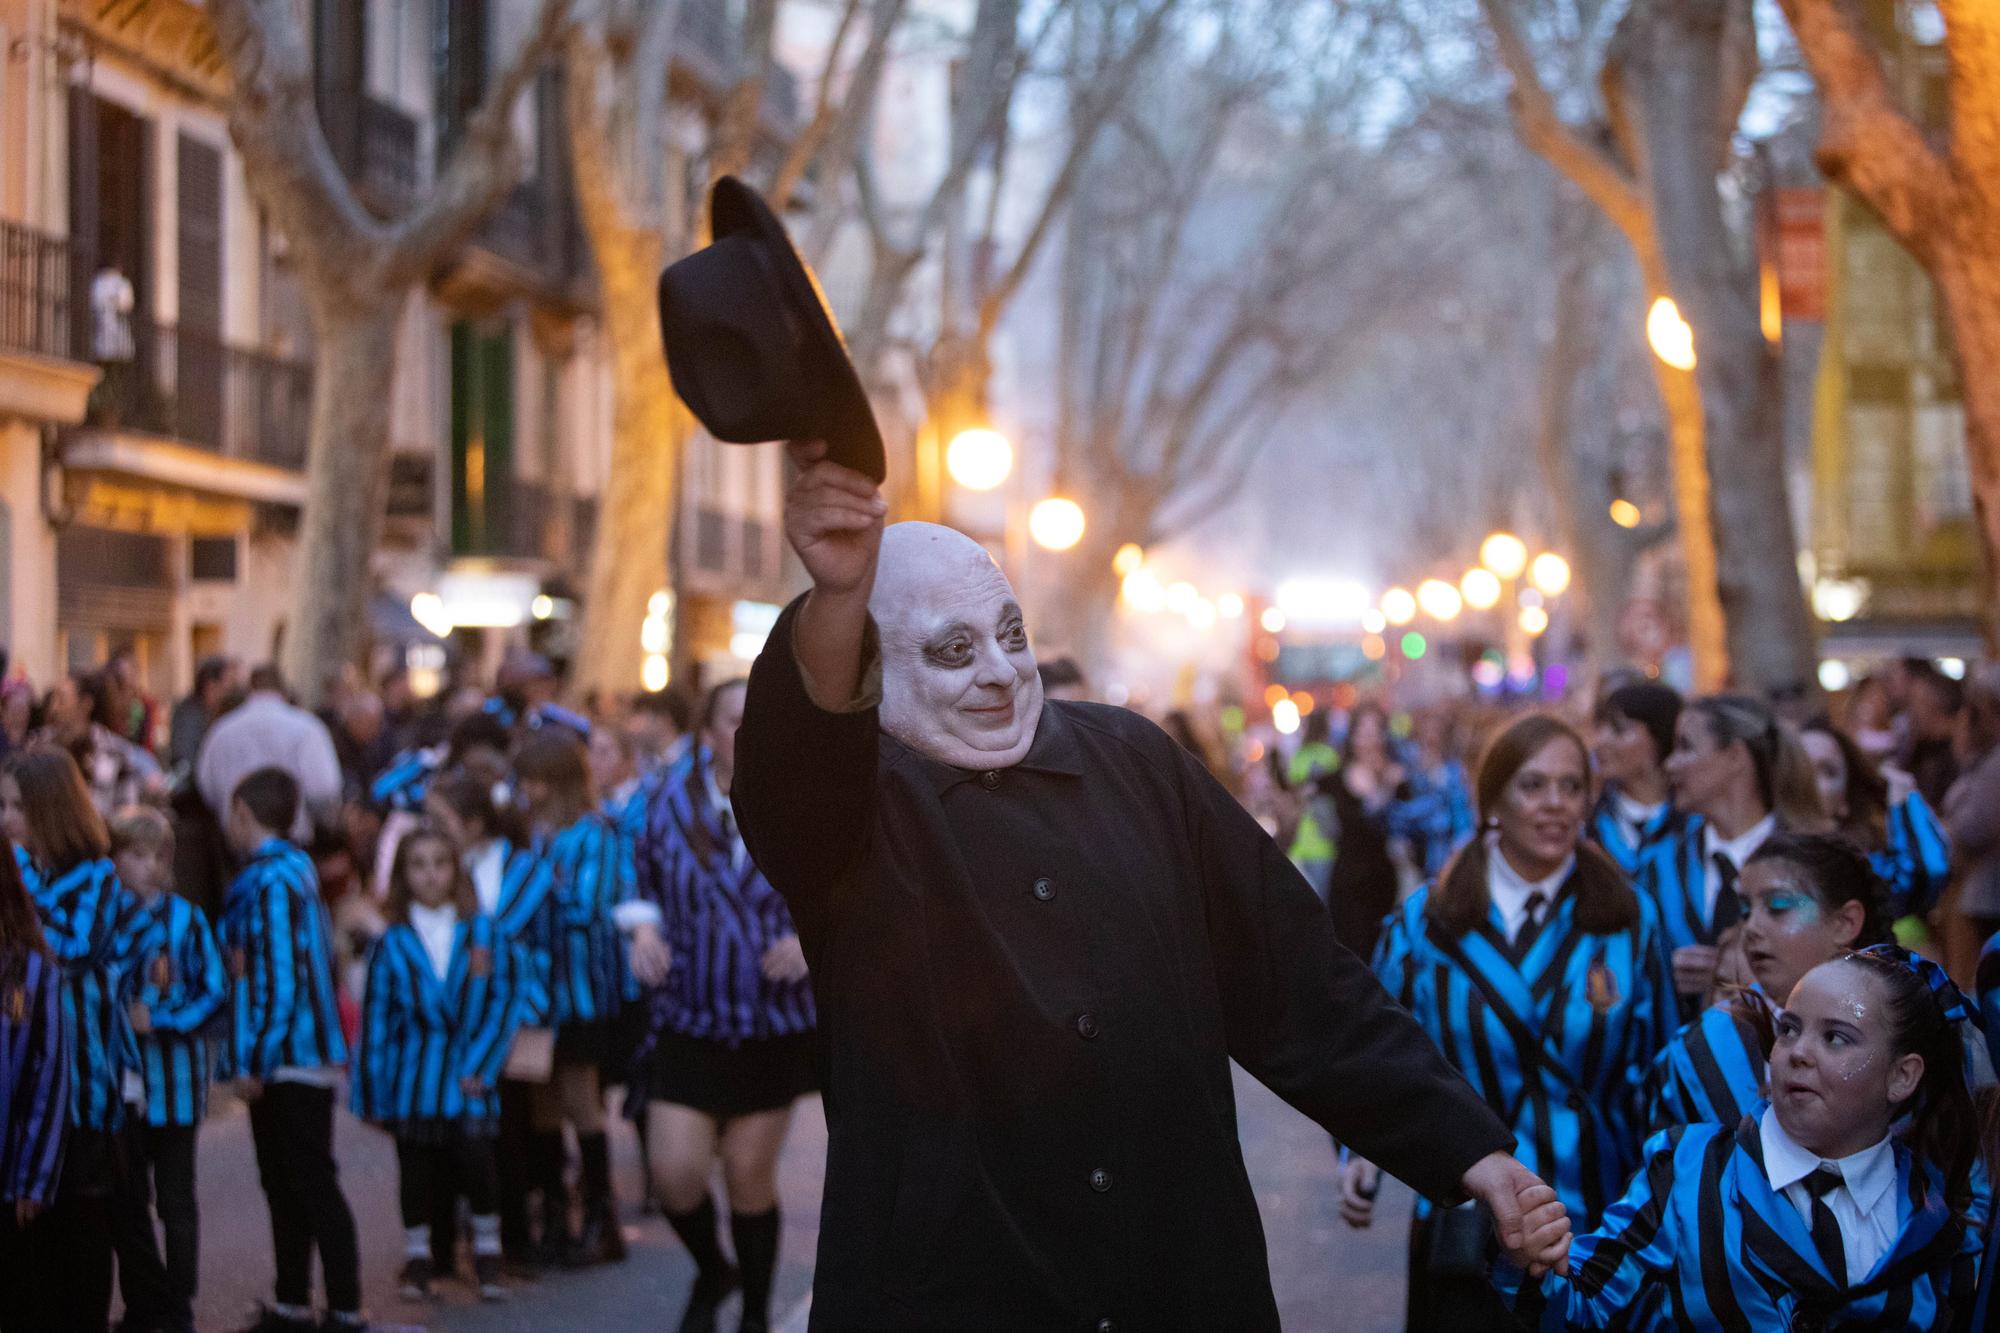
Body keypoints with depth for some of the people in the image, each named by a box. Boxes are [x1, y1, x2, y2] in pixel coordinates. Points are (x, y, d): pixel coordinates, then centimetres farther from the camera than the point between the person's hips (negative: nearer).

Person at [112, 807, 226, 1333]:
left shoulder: (186, 919, 0)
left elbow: (215, 990, -1)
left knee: (175, 1200, 4)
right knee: (128, 1200, 8)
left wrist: (160, 1019, -13)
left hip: (175, 1077, -2)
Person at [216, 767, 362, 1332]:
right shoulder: (296, 867, 13)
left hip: (289, 1058, -10)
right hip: (299, 1057, 10)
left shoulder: (270, 881, -17)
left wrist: (253, 1060, -18)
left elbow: (282, 980, -20)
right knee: (283, 1185, 15)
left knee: (313, 1187, -5)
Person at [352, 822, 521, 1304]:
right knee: (416, 1167, 4)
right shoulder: (393, 944, 4)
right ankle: (417, 1255, 20)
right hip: (412, 1076, 1)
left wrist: (479, 1067, -7)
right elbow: (376, 1019, 5)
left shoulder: (483, 933, 4)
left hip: (468, 1075, -1)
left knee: (475, 1156, -12)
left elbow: (502, 1001, 2)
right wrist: (373, 1094, 2)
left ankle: (487, 1250, 6)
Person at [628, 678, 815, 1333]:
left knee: (750, 1175, 6)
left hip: (774, 1026, -1)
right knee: (676, 1172, -8)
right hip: (688, 1023, 1)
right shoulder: (670, 804, -2)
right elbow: (647, 890, 13)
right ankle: (711, 1271, 25)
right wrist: (644, 934, -7)